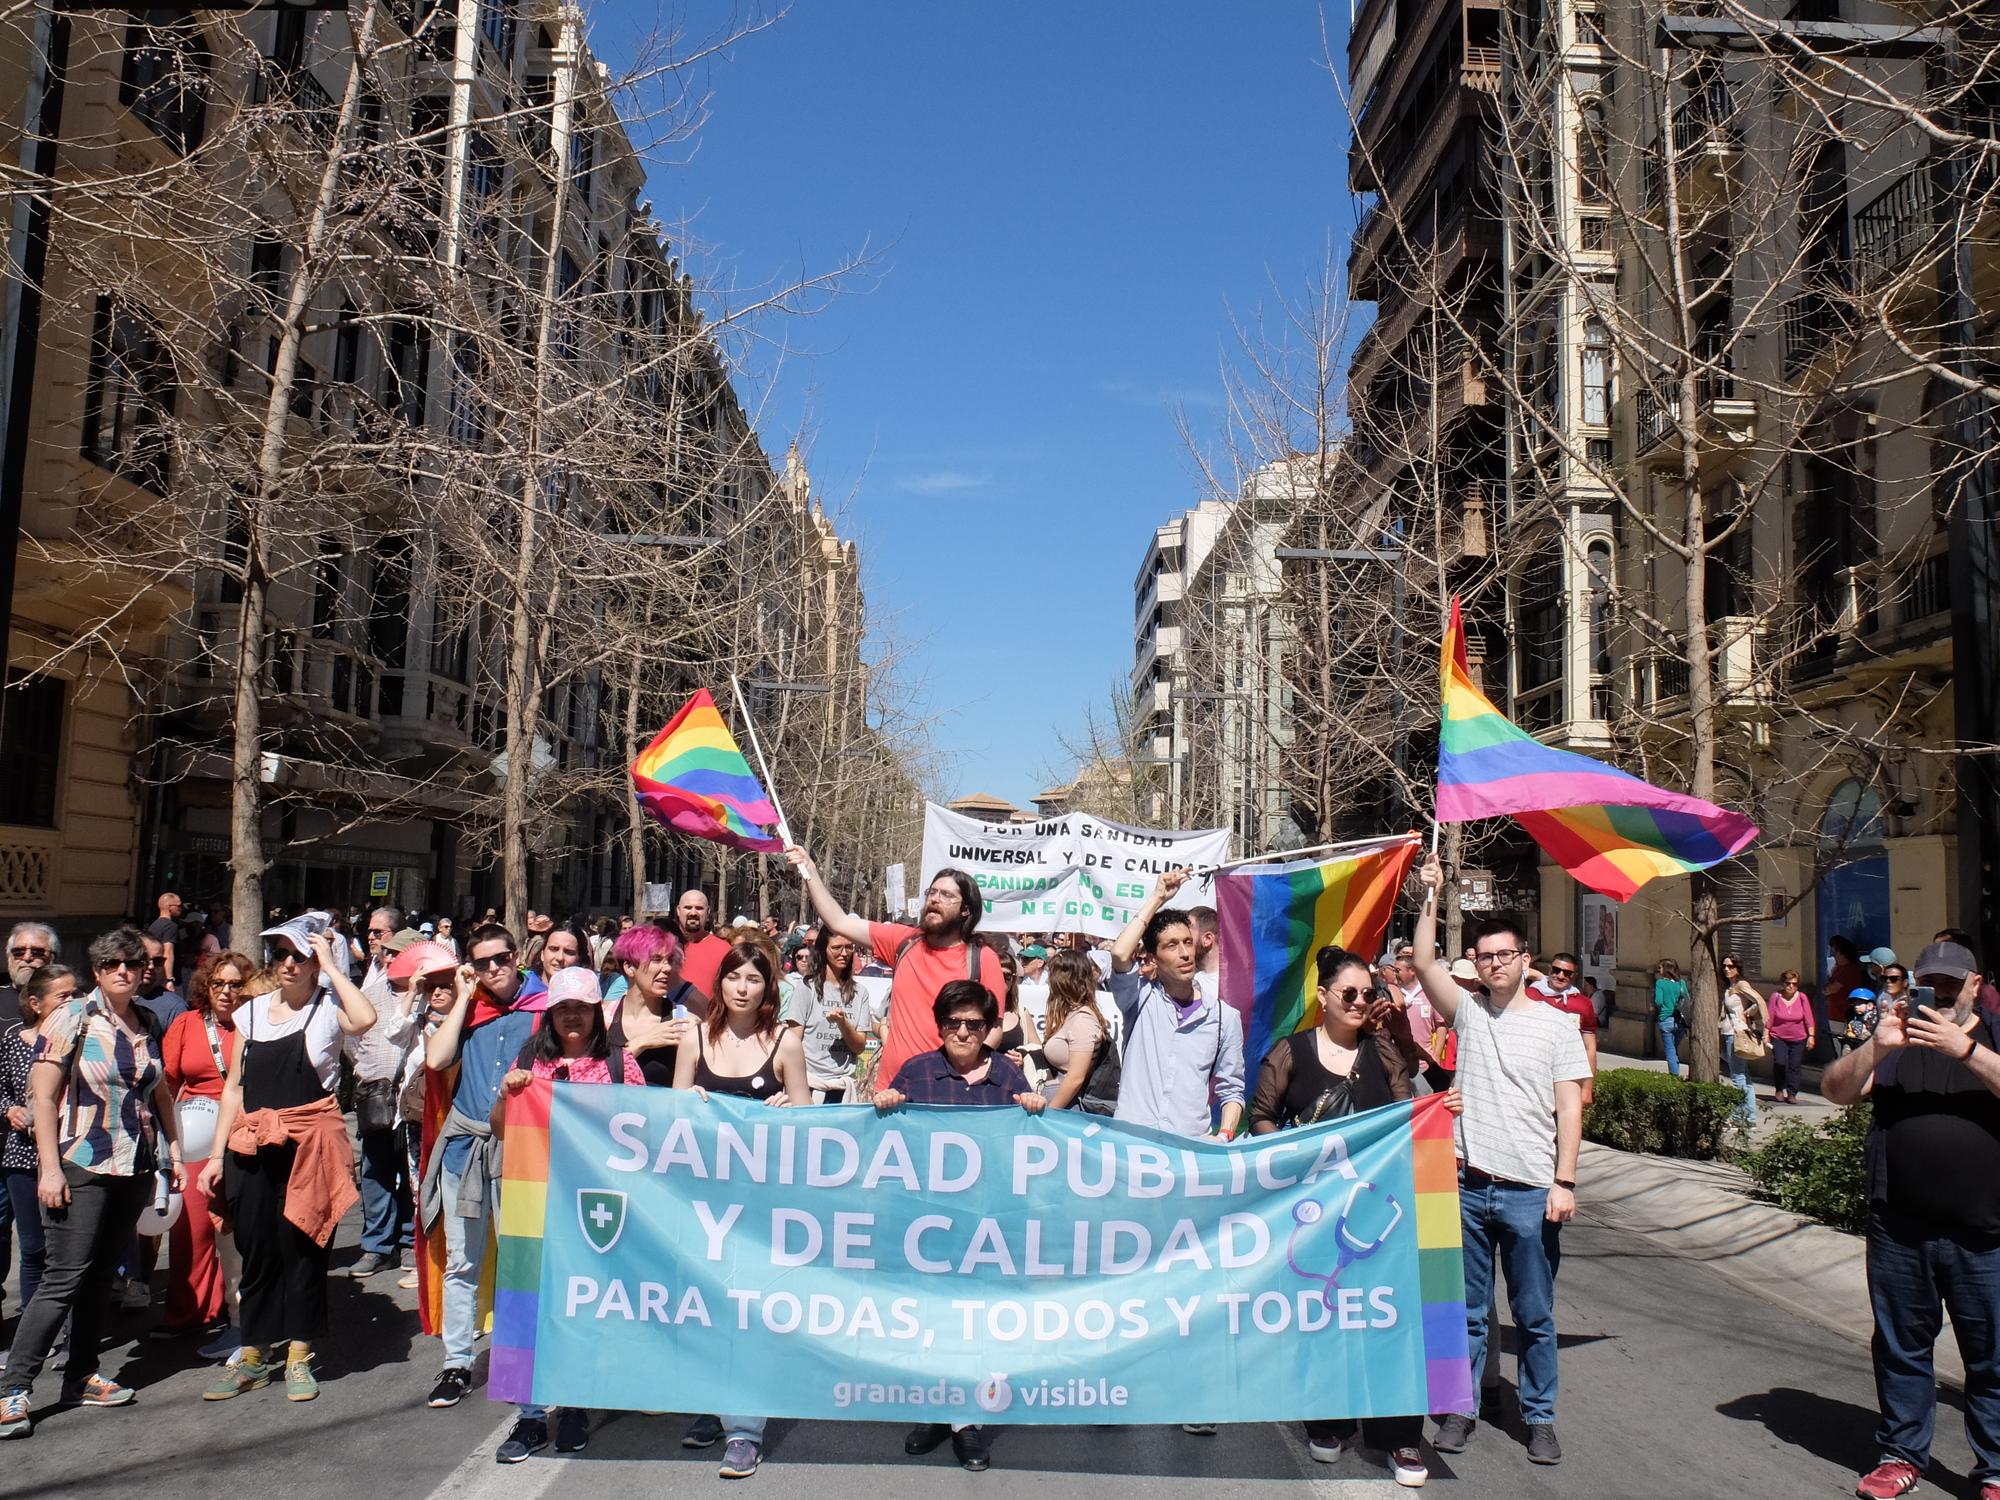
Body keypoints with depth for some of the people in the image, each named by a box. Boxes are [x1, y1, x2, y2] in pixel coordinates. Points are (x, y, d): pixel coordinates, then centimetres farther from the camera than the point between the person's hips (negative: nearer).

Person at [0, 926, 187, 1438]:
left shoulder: (148, 1025, 10)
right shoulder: (72, 1018, -7)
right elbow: (42, 1095, -10)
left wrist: (173, 1150, 15)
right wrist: (50, 1166, -15)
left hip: (135, 1169, 6)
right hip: (81, 1168, -6)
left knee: (101, 1275, 11)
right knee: (64, 1277, -7)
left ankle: (81, 1376, 21)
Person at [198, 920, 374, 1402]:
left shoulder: (328, 1009, -4)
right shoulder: (252, 1012, 10)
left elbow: (365, 1019, -29)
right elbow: (233, 1087, 13)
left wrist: (331, 965, -18)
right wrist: (217, 1154, 8)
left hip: (311, 1146, -4)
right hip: (253, 1147, 4)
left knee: (302, 1249, 5)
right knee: (255, 1250, 9)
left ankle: (298, 1356, 19)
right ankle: (253, 1356, 23)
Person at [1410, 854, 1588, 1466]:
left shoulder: (1556, 1025, 1)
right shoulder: (1468, 1012, 7)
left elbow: (1569, 1107, -1)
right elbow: (1424, 962, -5)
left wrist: (1564, 1182, -7)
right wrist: (1430, 897, -9)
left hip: (1530, 1192, -2)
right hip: (1468, 1186, 2)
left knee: (1535, 1316, 9)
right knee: (1467, 1311, 12)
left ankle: (1539, 1417, 22)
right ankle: (1461, 1409, 23)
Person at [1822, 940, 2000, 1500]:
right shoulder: (1899, 1037, 11)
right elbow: (1836, 1090, 0)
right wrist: (1875, 1047, -16)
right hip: (1899, 1229, 2)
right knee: (1900, 1349, 11)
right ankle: (1902, 1453, 24)